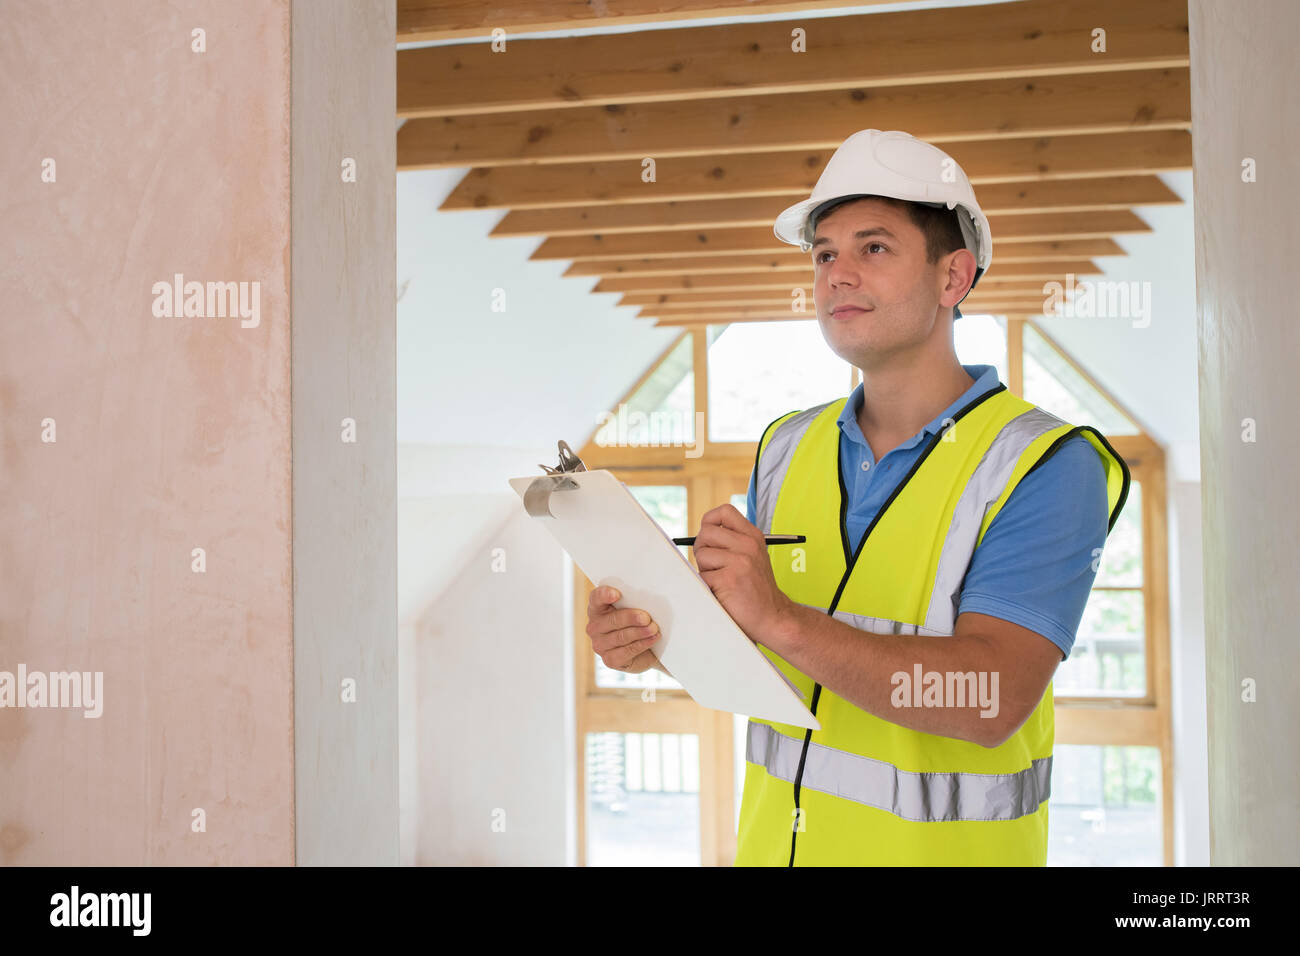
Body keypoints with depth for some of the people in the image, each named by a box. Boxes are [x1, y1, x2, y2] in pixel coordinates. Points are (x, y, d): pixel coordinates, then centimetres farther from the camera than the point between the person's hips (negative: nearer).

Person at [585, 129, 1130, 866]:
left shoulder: (1048, 466, -17)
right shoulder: (789, 449, 0)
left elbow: (992, 700, -28)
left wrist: (779, 620, -35)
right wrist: (654, 638, -15)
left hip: (940, 846, -4)